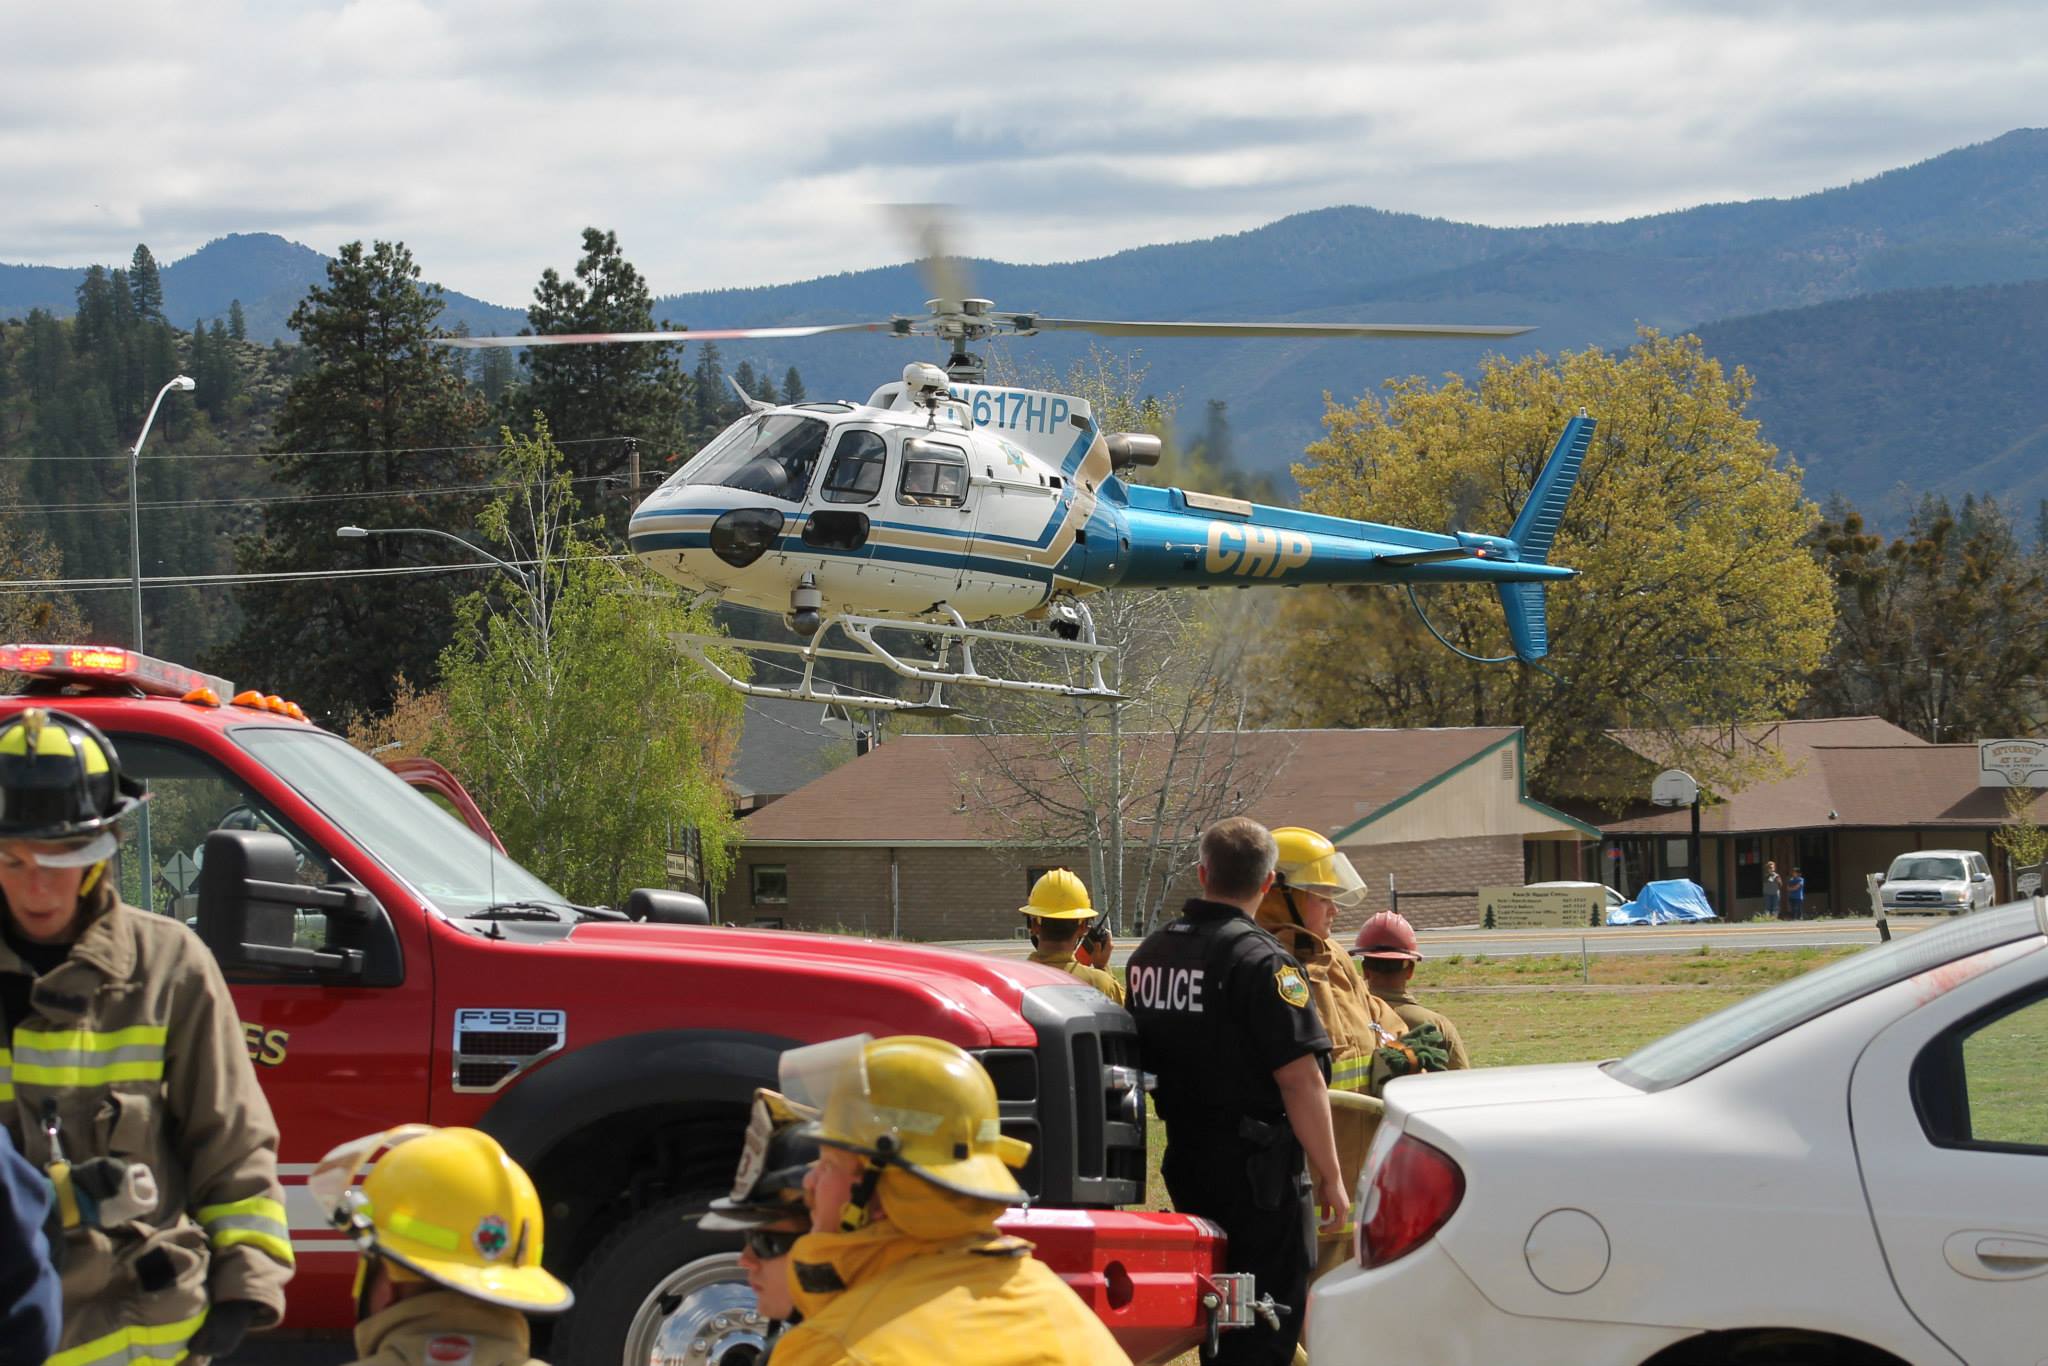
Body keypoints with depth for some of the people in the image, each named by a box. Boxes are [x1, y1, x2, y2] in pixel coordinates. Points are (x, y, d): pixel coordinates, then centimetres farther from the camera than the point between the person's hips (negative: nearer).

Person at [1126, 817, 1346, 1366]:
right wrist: (1330, 1174, -13)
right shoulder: (1261, 961, -17)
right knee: (1269, 1318, -3)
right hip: (1257, 1165, -7)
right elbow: (1300, 1077, -20)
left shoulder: (1149, 954, 8)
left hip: (1185, 1158, 8)